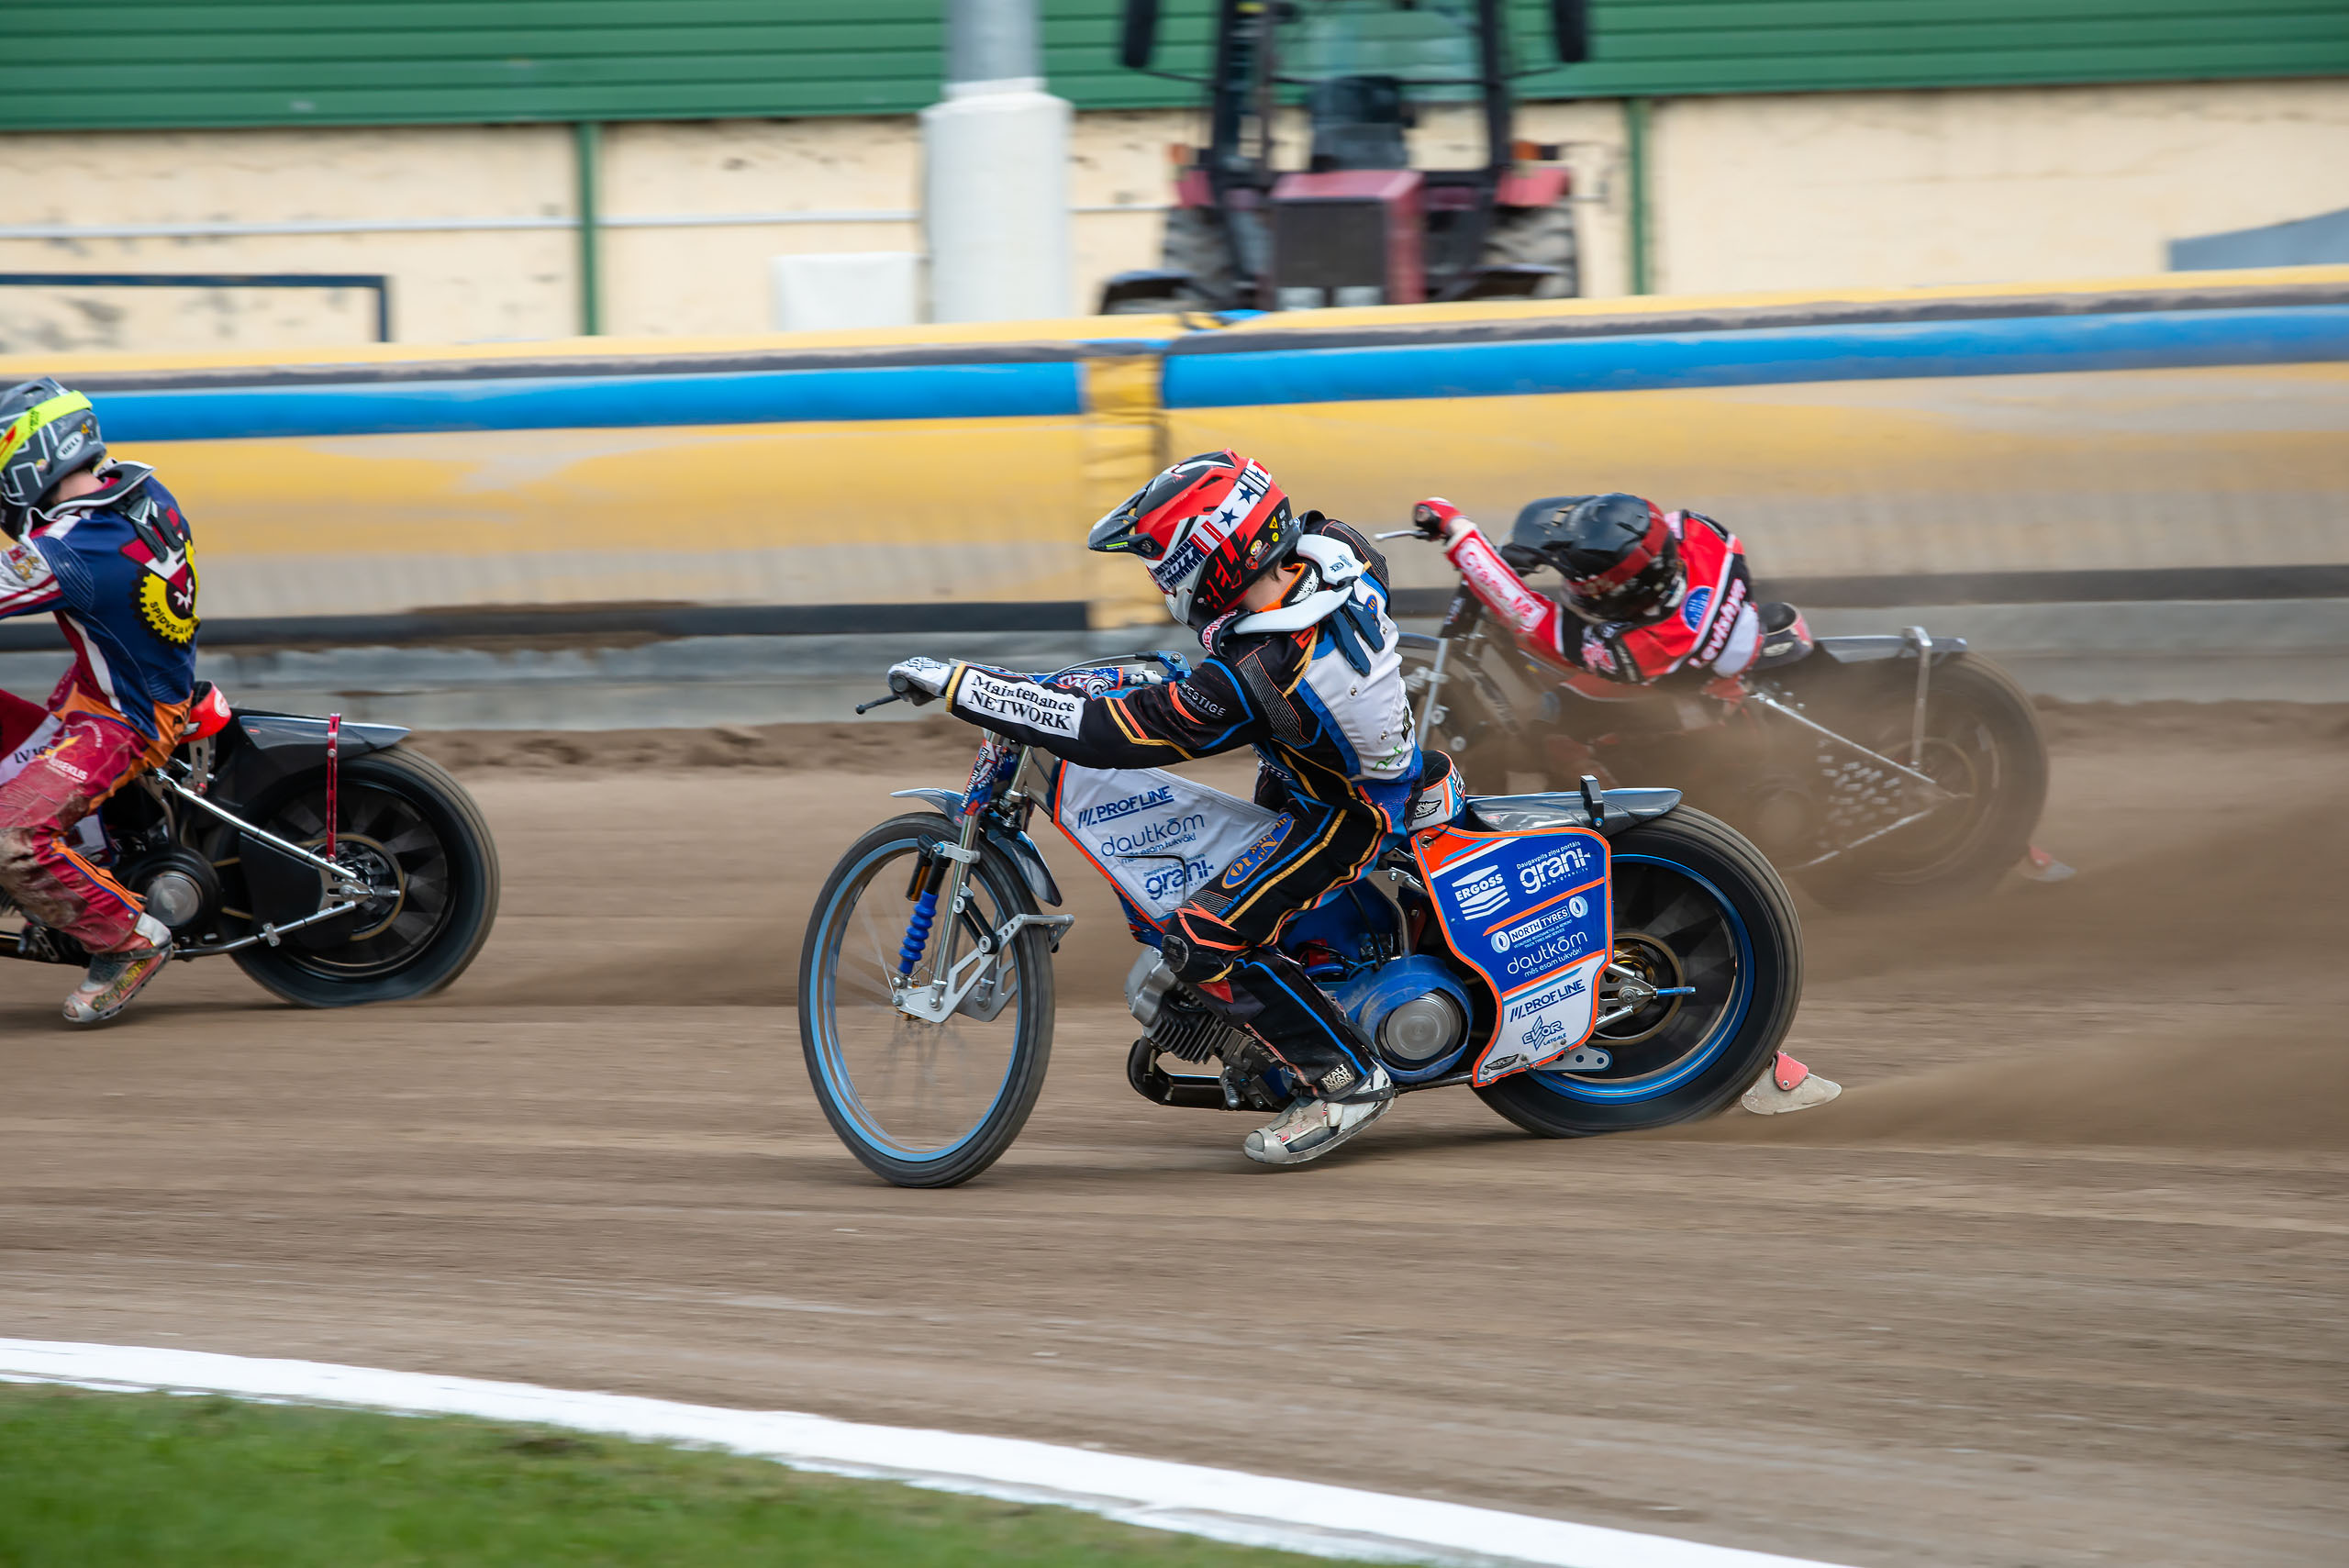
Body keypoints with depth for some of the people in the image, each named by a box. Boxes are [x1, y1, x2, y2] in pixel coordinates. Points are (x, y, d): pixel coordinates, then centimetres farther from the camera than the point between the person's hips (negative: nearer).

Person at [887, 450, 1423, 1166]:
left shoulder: (1251, 679, -36)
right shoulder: (1334, 549, -16)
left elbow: (1106, 733, -33)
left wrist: (958, 684, -30)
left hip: (1340, 812, -9)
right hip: (1392, 754, 9)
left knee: (1200, 940, -15)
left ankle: (1347, 1080, -2)